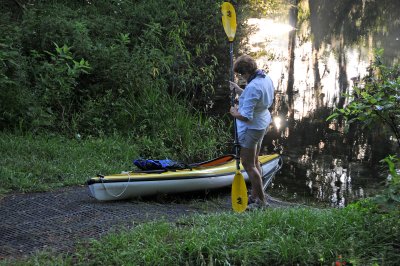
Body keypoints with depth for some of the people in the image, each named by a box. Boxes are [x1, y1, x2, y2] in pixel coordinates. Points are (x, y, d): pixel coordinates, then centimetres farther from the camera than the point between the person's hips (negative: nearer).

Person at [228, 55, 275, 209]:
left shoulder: (253, 87, -29)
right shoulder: (265, 78, 1)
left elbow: (246, 116, -30)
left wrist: (234, 113, -11)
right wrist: (238, 90, 11)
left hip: (251, 128, -10)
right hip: (262, 123, 10)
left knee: (248, 164, 2)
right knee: (254, 162, 21)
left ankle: (261, 201, 10)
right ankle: (255, 195, 33)